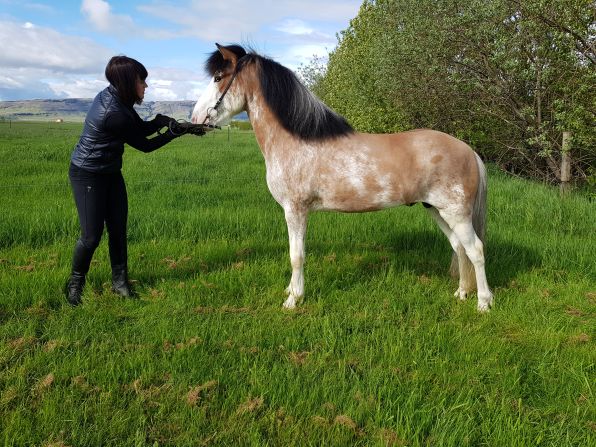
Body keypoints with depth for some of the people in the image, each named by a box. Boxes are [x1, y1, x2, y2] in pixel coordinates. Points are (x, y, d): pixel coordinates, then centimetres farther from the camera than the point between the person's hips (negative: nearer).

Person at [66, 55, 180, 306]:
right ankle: (75, 283, 19)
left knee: (118, 229, 6)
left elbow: (141, 127, 6)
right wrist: (175, 131, -13)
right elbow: (145, 145, -19)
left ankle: (120, 282, 17)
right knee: (91, 236, -4)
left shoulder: (114, 96, -2)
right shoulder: (113, 113, -30)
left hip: (110, 173, 9)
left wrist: (161, 120, -14)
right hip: (87, 176, -9)